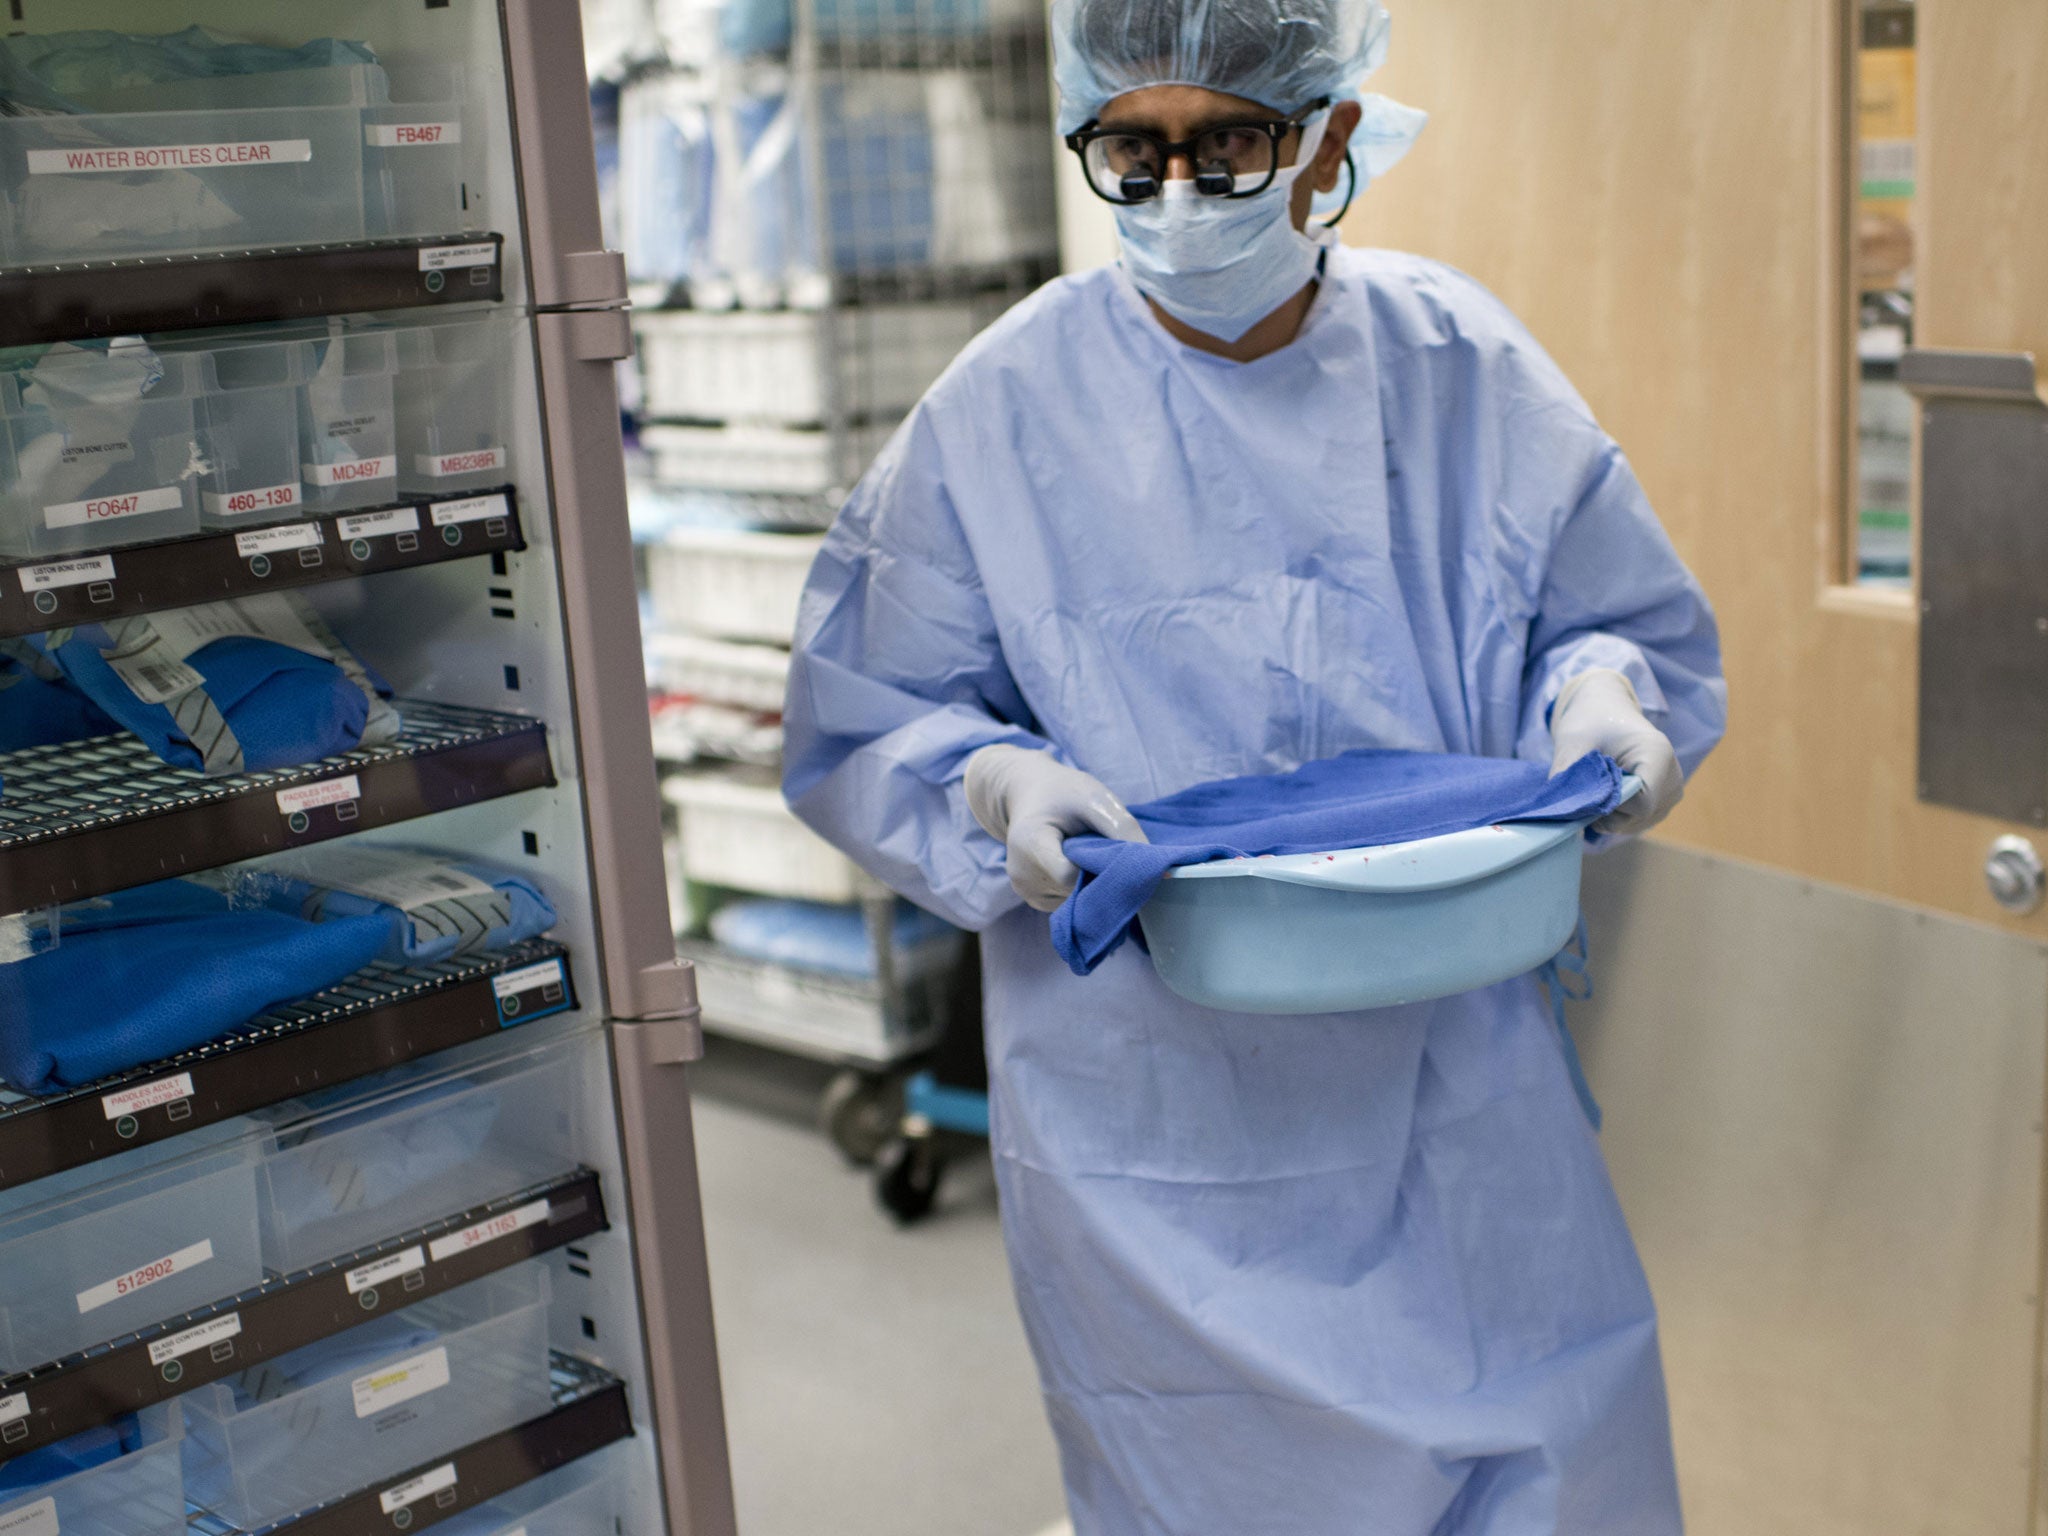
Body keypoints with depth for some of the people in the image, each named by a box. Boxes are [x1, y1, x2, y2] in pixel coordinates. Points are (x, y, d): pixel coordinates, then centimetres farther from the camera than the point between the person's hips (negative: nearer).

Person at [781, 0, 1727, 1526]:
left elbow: (1632, 624, 9)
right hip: (1155, 1116, -2)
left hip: (1460, 1091, 2)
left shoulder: (1463, 370, -1)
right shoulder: (1005, 413, -7)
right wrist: (997, 786, -21)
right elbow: (863, 725, -1)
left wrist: (1604, 700, -13)